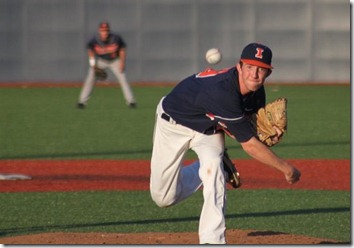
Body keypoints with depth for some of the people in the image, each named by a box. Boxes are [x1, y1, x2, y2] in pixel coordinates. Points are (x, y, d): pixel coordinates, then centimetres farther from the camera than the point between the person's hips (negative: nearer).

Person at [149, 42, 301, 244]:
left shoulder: (256, 92, -19)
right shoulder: (223, 91, -43)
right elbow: (249, 145, -38)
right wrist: (286, 168, -31)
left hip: (209, 126, 5)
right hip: (174, 123, -5)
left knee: (213, 167, -25)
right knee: (164, 197, -2)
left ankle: (212, 241, -22)